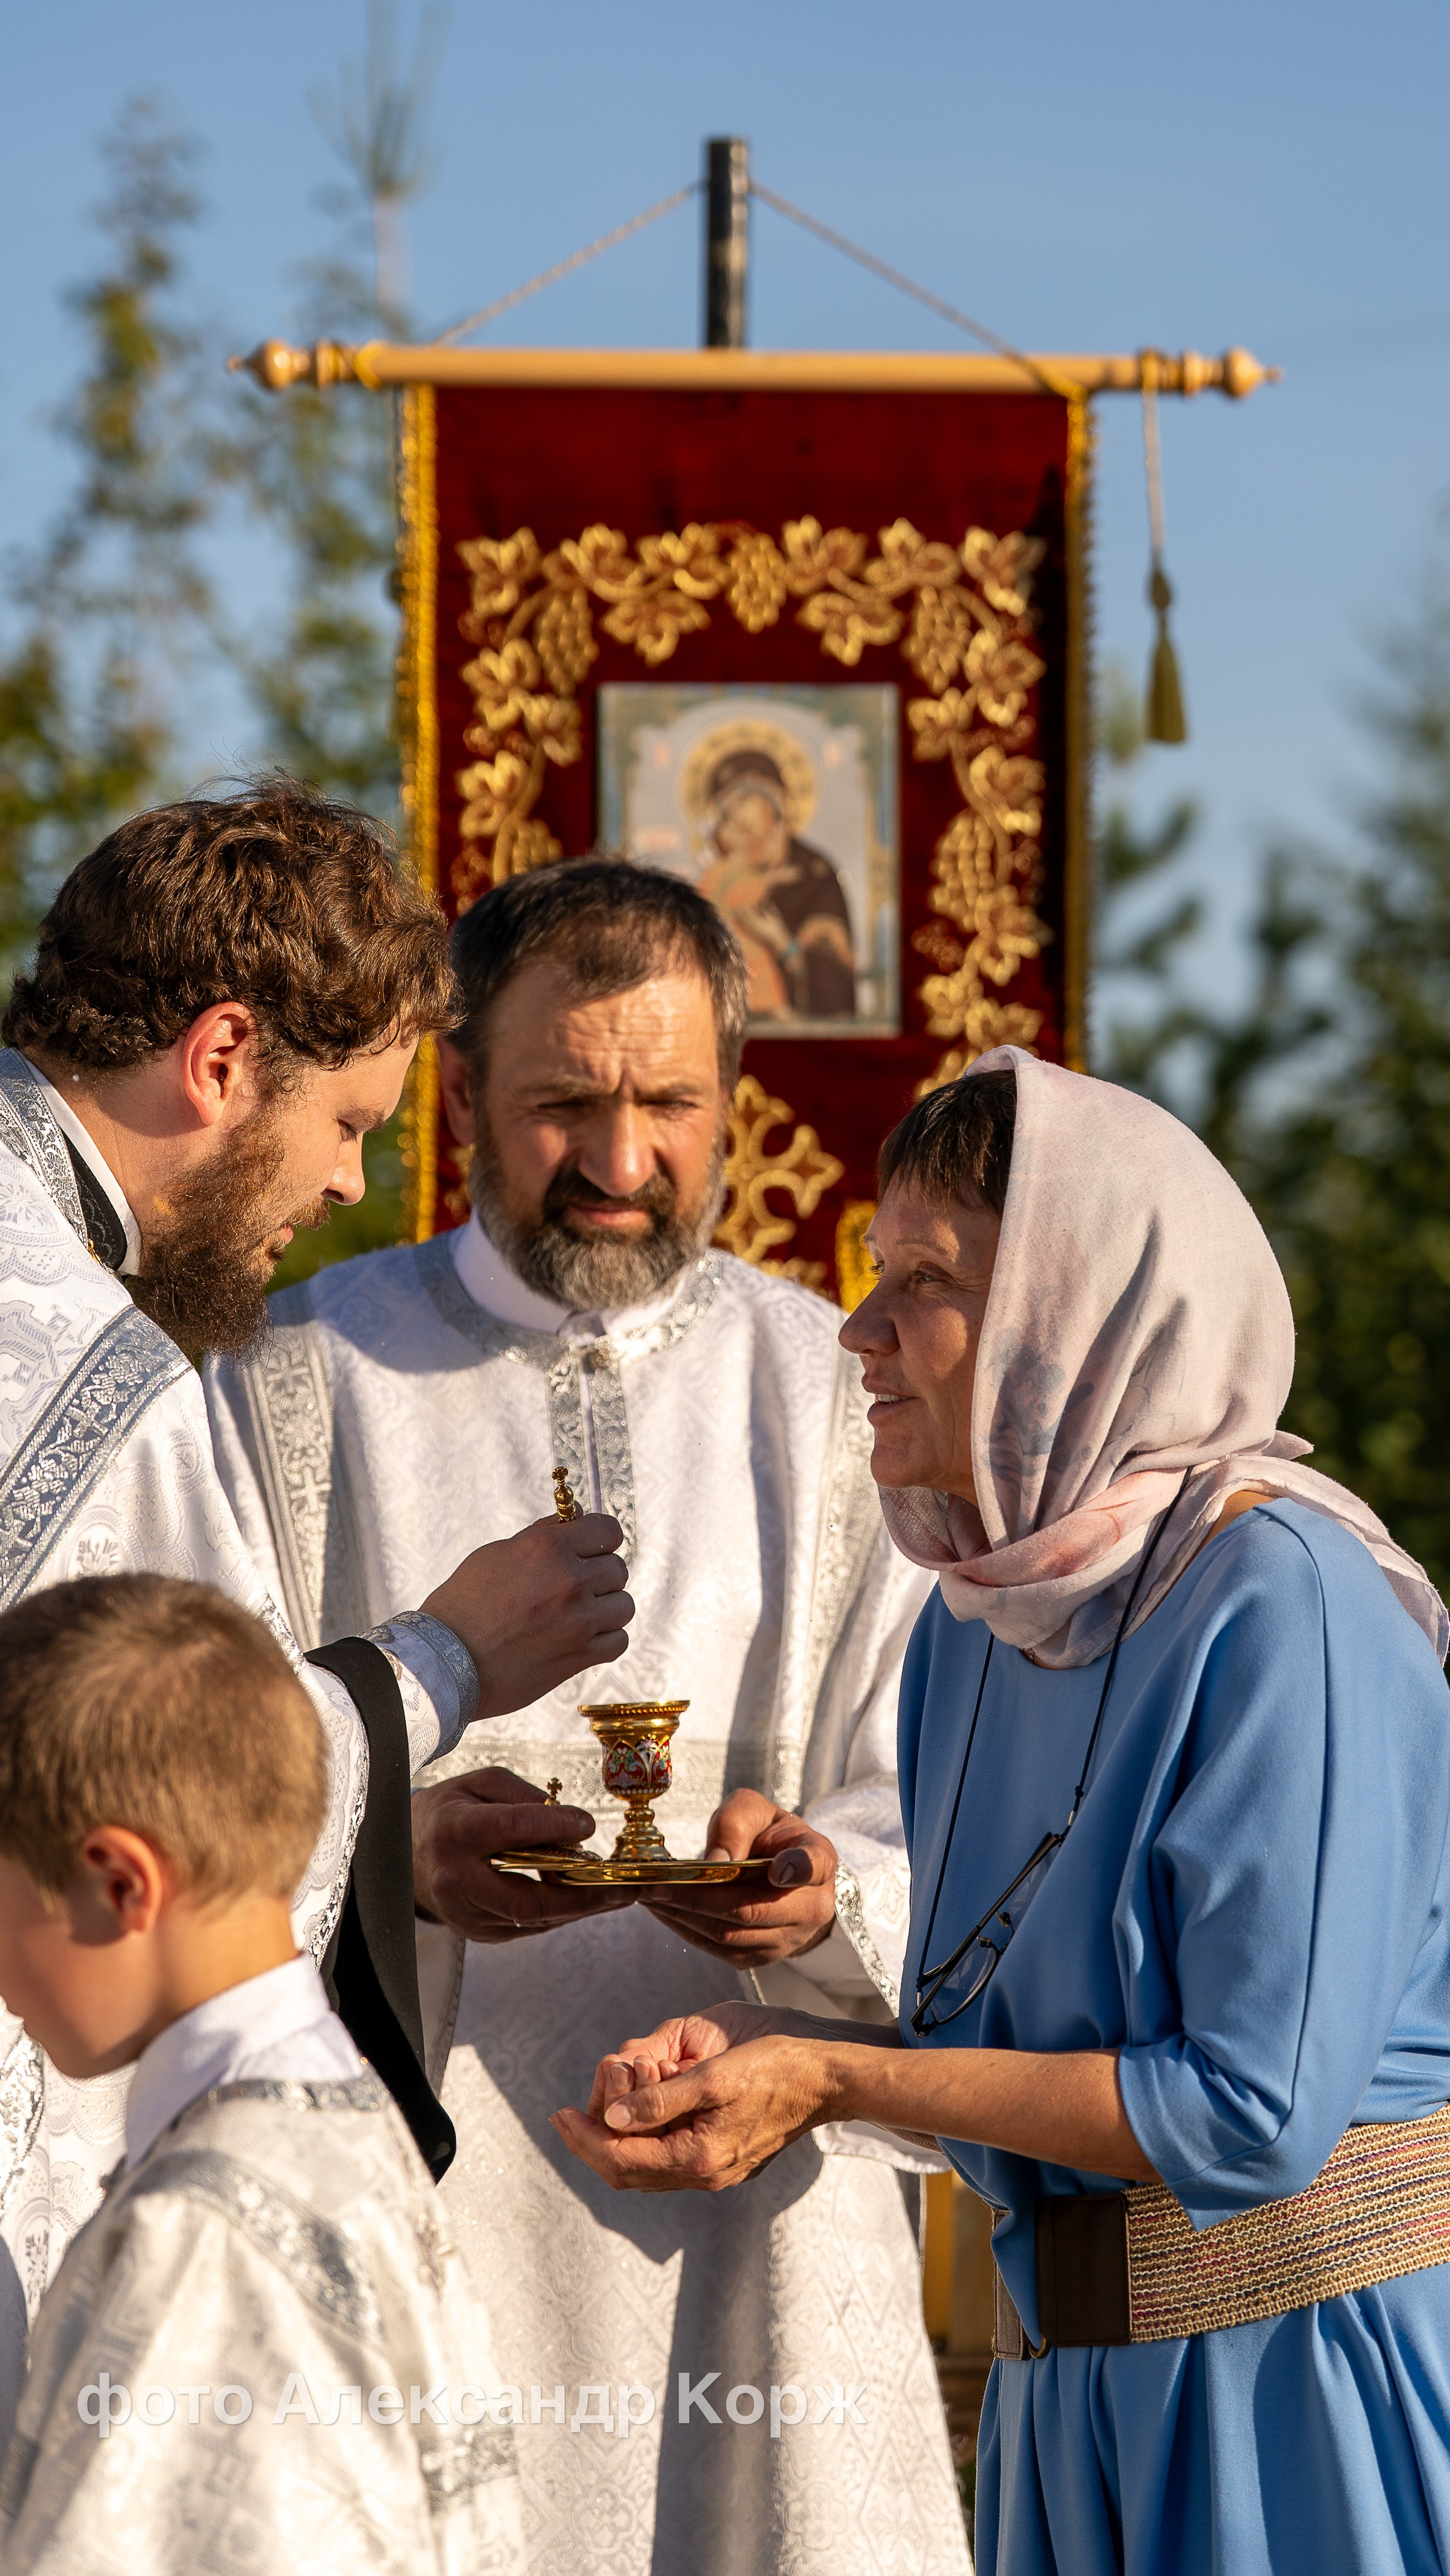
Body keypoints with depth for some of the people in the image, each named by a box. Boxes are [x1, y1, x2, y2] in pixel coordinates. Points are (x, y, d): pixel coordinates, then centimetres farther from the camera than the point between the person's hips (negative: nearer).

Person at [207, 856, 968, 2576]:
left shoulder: (835, 1396, 12)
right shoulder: (303, 1382, 6)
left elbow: (929, 1835, 6)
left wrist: (823, 1897, -17)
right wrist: (394, 1847, -20)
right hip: (406, 2186, -1)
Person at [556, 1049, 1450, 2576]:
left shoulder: (1275, 1605, -18)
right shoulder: (982, 1619, 6)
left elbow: (1253, 2112, -22)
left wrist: (829, 2080, -17)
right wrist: (758, 2052, -5)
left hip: (1320, 2377, -7)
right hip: (1072, 2382, 7)